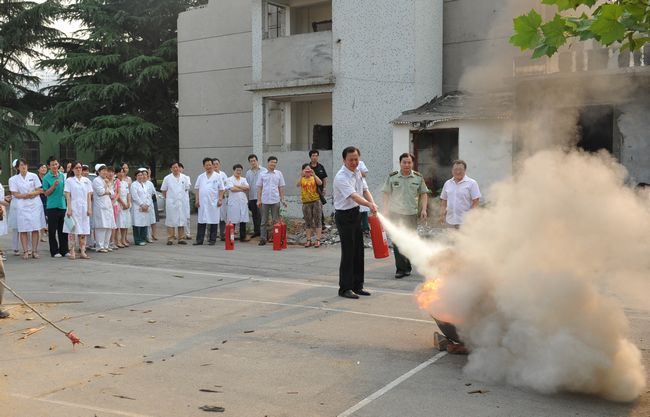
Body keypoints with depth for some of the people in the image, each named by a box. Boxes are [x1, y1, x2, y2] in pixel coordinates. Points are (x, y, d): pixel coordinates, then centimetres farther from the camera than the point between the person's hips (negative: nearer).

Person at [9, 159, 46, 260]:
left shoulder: (34, 176, 9)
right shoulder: (13, 179, 7)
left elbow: (40, 190, 3)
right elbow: (15, 194, 0)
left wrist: (30, 194, -10)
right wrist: (27, 195, -12)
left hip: (35, 205, 1)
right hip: (22, 206, 0)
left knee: (35, 229, -2)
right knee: (23, 230, -3)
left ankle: (34, 251, 2)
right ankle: (25, 251, 2)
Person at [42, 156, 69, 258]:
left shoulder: (62, 175, 8)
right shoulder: (46, 178, -5)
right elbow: (46, 193, -5)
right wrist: (54, 186, -18)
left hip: (63, 205, 4)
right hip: (52, 206, -4)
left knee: (63, 230, 8)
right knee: (52, 231, 1)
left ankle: (64, 250, 17)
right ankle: (54, 251, 7)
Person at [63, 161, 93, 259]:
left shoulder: (86, 181, 11)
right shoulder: (69, 180, 3)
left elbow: (89, 196, 8)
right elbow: (68, 196, -2)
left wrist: (89, 208, 1)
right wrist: (69, 209, -10)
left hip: (84, 208, 3)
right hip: (73, 208, -3)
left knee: (83, 231, 3)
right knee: (72, 230, -4)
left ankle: (82, 252, 7)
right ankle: (72, 252, -1)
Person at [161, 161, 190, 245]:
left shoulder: (184, 177, 5)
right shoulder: (167, 178, -1)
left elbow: (186, 188, 15)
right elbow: (163, 190, 5)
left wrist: (180, 194, 10)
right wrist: (168, 197, 6)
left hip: (182, 202, 3)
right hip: (171, 203, -3)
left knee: (182, 220, 5)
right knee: (171, 221, -1)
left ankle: (181, 238, 13)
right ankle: (170, 239, 4)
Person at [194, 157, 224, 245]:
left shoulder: (217, 176, 3)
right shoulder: (201, 177, 12)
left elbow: (221, 189, 1)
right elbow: (197, 189, 13)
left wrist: (220, 199, -7)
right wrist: (197, 200, 4)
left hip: (213, 203, -3)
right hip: (202, 203, 3)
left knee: (213, 222, 1)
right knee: (201, 222, 4)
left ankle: (212, 240, 8)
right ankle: (199, 240, 7)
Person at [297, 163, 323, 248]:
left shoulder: (314, 178, 3)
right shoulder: (302, 179, 4)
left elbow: (320, 183, -16)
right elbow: (297, 185, -16)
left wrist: (314, 174, -25)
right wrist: (301, 176, -27)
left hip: (316, 201, -1)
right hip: (306, 202, 1)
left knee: (318, 220, -1)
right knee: (308, 222, 7)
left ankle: (318, 240, 2)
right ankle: (308, 240, 13)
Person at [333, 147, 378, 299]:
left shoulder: (358, 171, 8)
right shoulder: (341, 177, -21)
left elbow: (365, 190, 6)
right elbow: (354, 196, -32)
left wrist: (373, 203, -13)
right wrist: (369, 205, -47)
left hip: (356, 213, 9)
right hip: (344, 216, -9)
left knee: (358, 251, 12)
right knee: (348, 252, -6)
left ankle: (357, 286, 21)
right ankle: (345, 288, 4)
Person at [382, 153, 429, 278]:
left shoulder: (418, 177, 5)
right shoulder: (392, 177, 2)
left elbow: (424, 194, 9)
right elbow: (386, 194, 5)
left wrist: (424, 209, -1)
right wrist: (385, 210, -1)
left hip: (411, 214, 2)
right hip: (395, 213, -1)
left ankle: (406, 267, 20)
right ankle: (401, 268, -5)